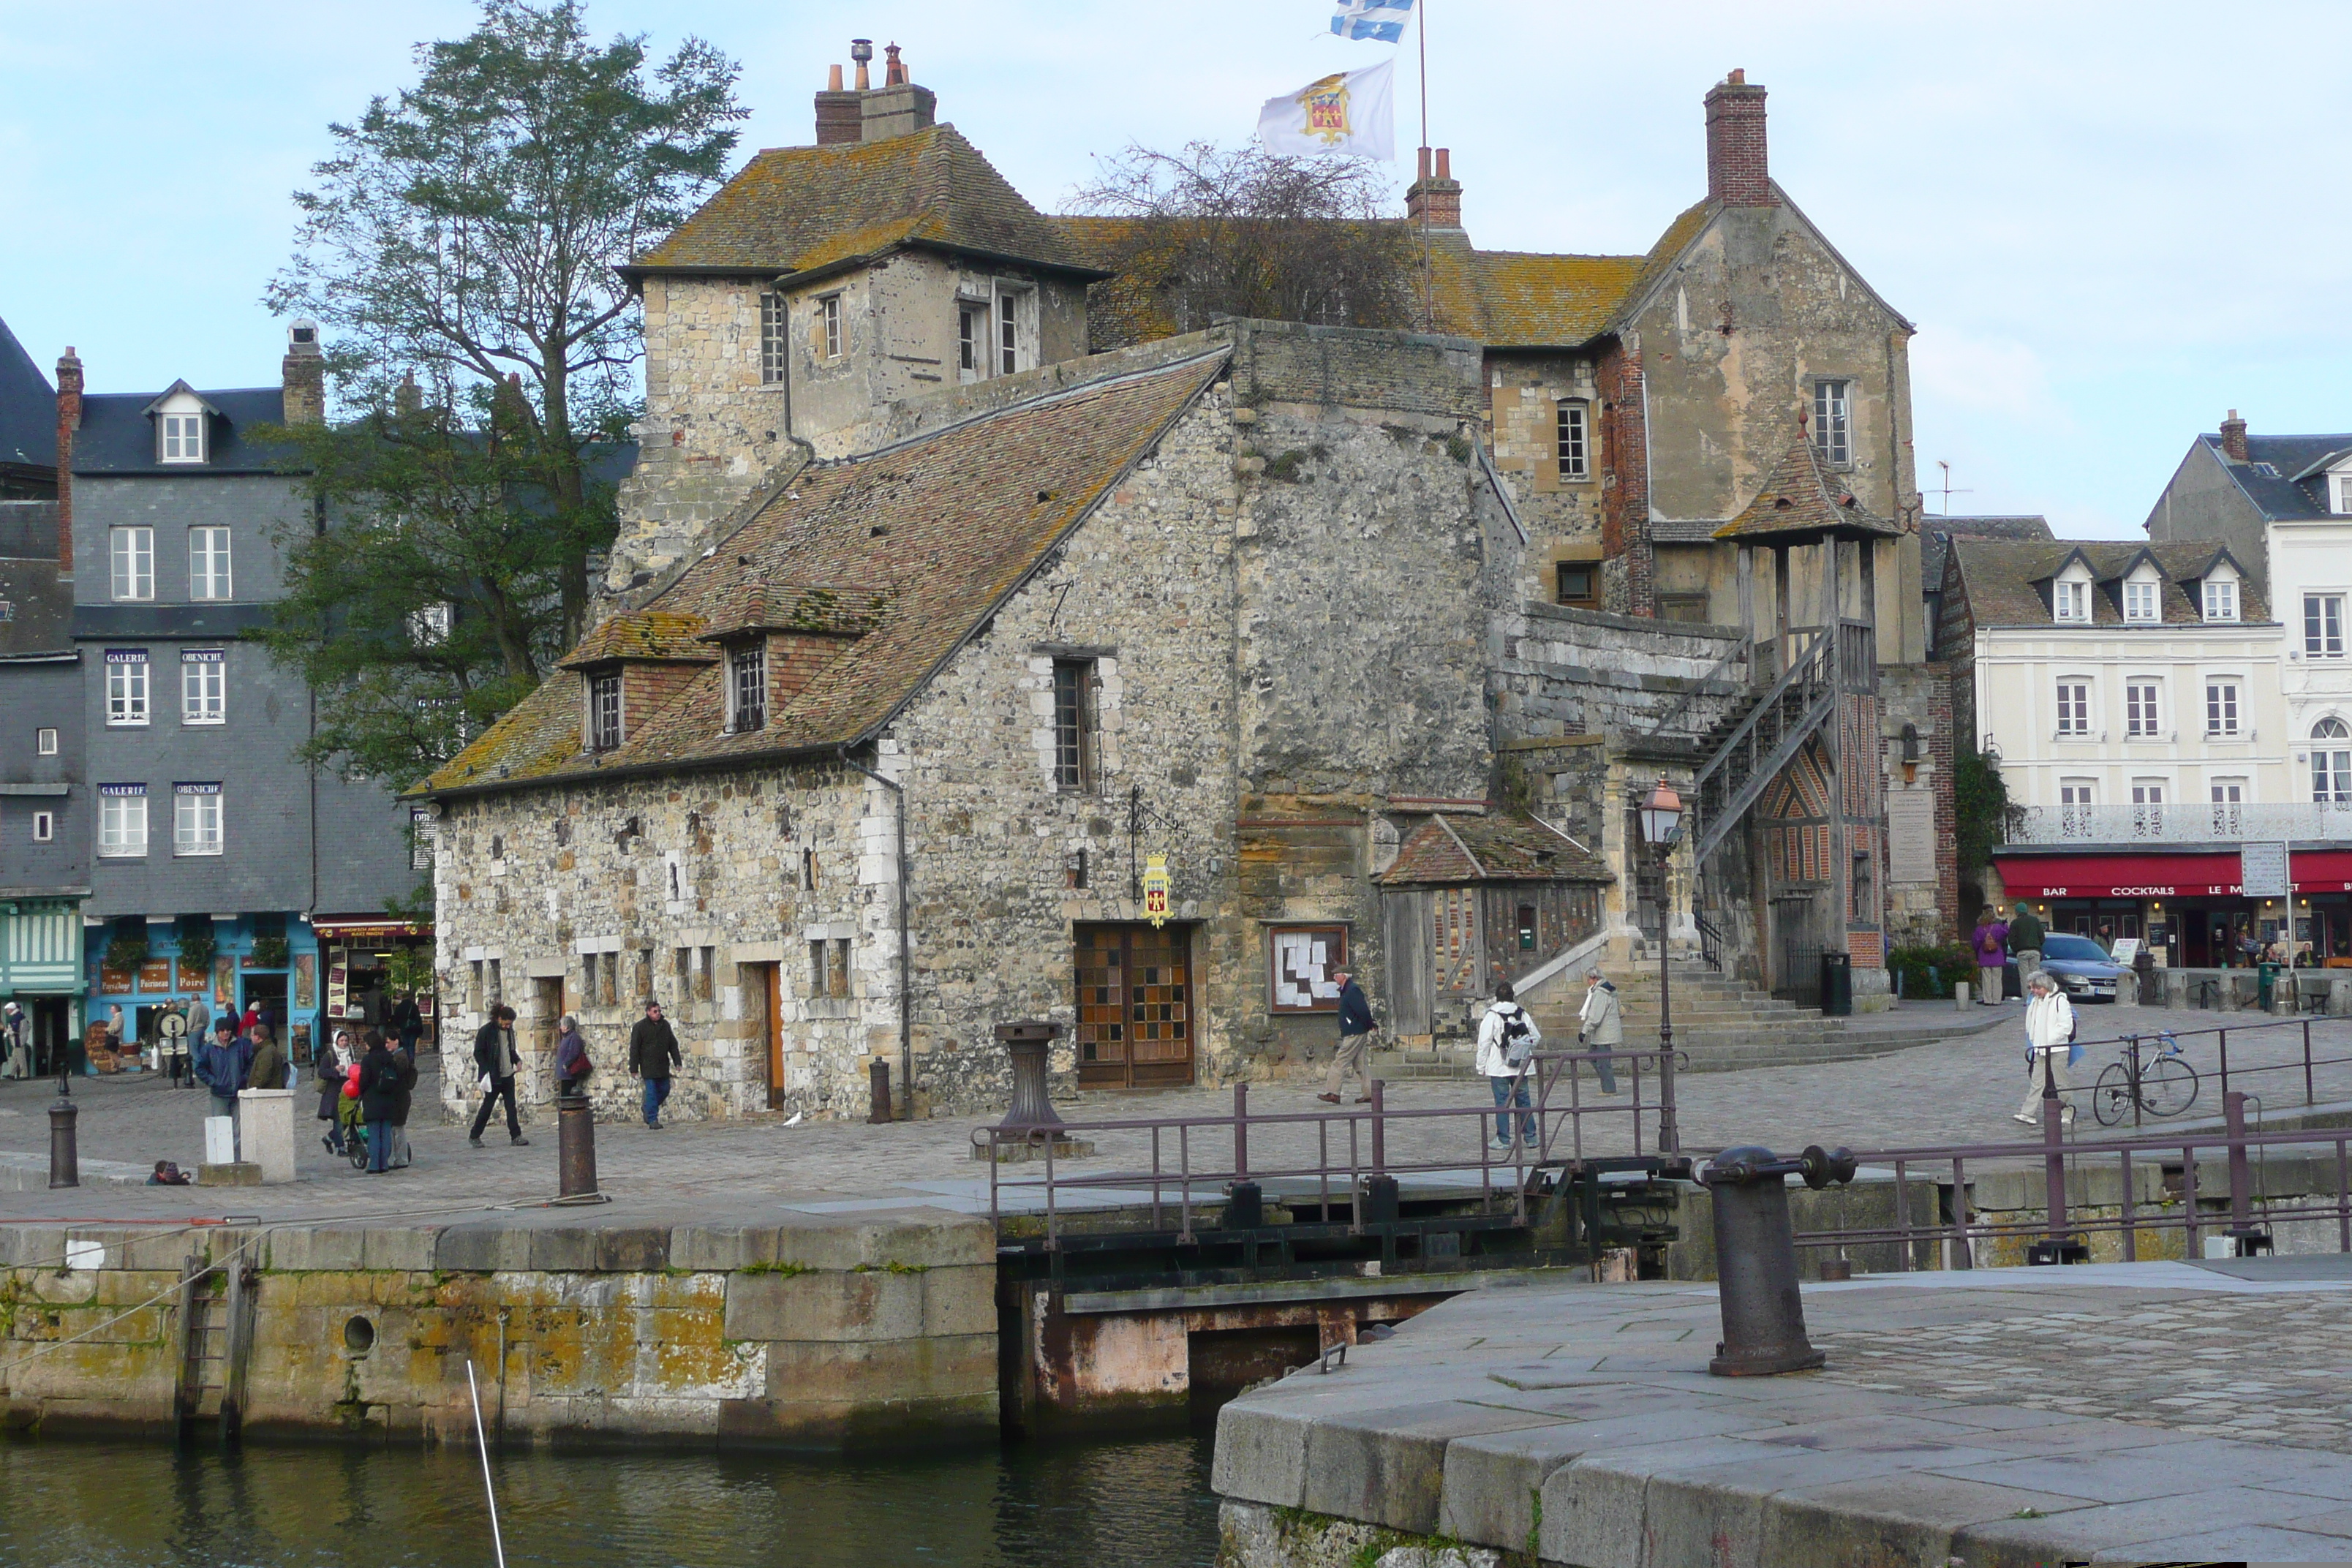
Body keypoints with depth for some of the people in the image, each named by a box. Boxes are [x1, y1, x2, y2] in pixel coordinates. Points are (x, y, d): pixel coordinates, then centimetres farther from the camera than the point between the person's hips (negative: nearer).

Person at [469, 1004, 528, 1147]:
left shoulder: (509, 1031, 10)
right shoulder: (486, 1031, -10)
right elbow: (478, 1053, -9)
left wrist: (518, 1061, 3)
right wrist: (487, 1072, -15)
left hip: (508, 1075, 6)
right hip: (494, 1077, -6)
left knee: (511, 1106, 2)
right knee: (487, 1106, 1)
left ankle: (516, 1136, 3)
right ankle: (474, 1136, 12)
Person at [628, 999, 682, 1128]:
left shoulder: (665, 1025, 8)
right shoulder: (640, 1027, -6)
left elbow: (673, 1045, 15)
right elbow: (634, 1048, -5)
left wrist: (677, 1061, 9)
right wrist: (634, 1068, -8)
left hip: (663, 1065, 5)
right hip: (648, 1066, -5)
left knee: (664, 1090, 9)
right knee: (651, 1091, -8)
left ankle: (648, 1109, 31)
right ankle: (652, 1119, -5)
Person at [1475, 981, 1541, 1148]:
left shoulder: (1492, 1016, -8)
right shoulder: (1522, 1014, 3)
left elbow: (1484, 1043, -8)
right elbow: (1536, 1038, 10)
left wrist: (1482, 1067, -1)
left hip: (1499, 1068, -3)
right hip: (1521, 1068, 4)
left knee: (1501, 1103, 0)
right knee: (1523, 1101, 10)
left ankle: (1503, 1139, 1)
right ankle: (1530, 1137, 11)